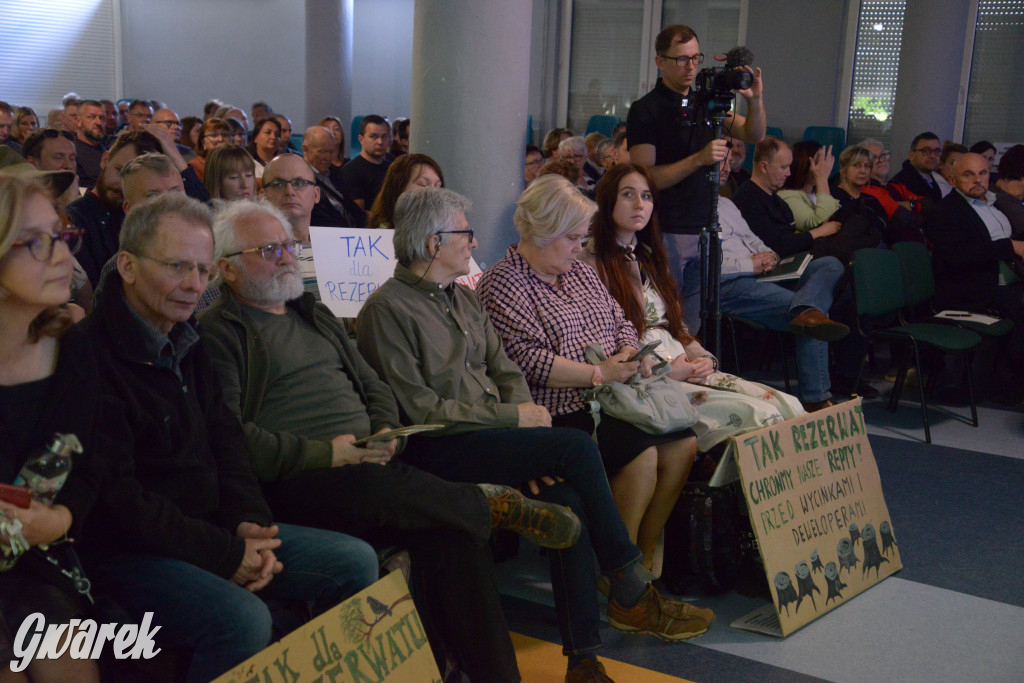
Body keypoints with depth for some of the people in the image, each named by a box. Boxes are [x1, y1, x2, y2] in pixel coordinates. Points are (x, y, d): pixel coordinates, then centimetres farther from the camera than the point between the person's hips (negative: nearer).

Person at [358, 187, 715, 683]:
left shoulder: (464, 298, 19)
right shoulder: (387, 310, -7)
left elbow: (506, 372, 15)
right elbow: (418, 409, -14)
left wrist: (534, 453, -3)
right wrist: (511, 417, -13)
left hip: (492, 434, 7)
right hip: (437, 450, -7)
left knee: (564, 495, -22)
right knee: (578, 448, -22)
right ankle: (629, 594, -8)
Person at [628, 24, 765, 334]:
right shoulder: (645, 111, -7)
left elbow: (754, 135, 12)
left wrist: (755, 100, -8)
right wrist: (698, 159, -24)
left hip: (703, 231, 6)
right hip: (666, 235, -6)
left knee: (691, 329, 7)